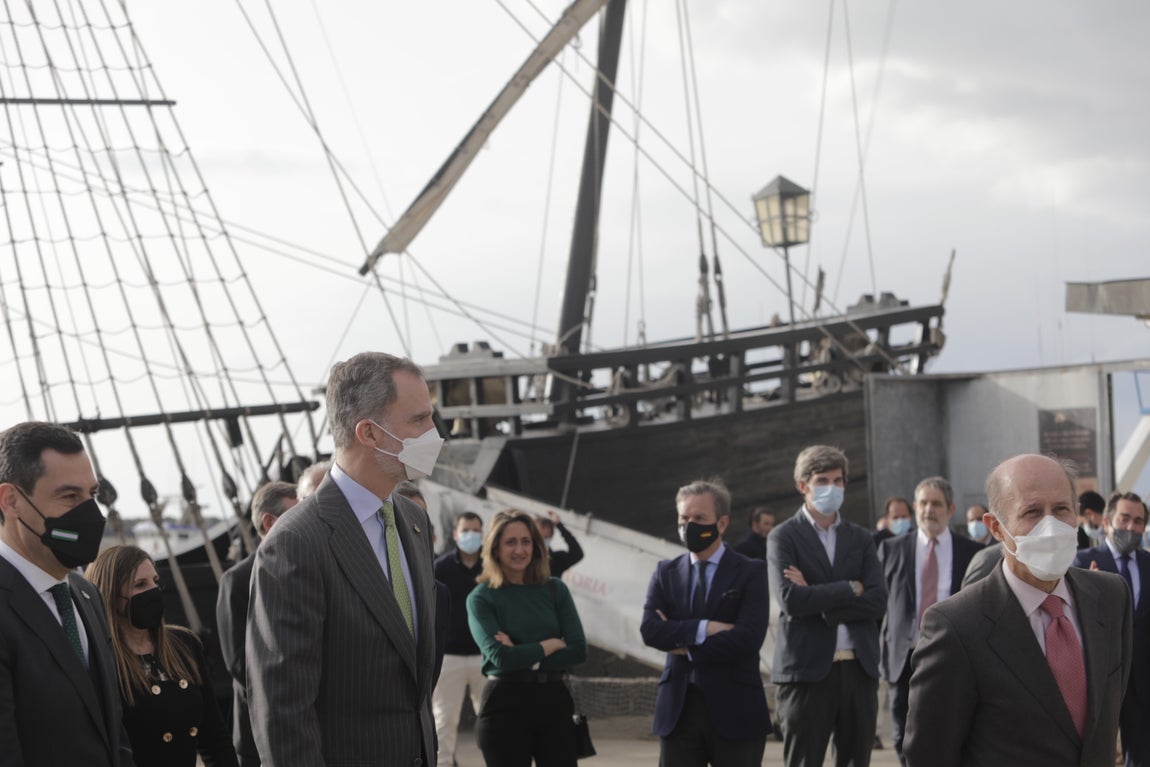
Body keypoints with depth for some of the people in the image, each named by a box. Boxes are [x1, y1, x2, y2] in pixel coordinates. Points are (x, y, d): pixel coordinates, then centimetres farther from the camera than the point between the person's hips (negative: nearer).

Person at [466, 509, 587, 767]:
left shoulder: (555, 589, 7)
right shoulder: (481, 598, -1)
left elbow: (578, 650, -2)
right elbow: (501, 656, -13)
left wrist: (525, 656, -10)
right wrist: (551, 645, -3)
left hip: (554, 701, 3)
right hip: (506, 704, -3)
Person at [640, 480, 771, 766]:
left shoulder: (751, 572, 0)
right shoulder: (665, 572, 11)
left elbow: (748, 638, -14)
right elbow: (650, 629, -4)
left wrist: (687, 647, -8)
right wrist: (705, 628, -15)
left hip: (734, 710, -3)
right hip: (678, 709, 3)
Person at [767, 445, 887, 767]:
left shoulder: (861, 538, 13)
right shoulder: (784, 537, 1)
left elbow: (878, 601, -1)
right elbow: (790, 599, -15)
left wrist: (819, 600, -10)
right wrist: (850, 589, -8)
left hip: (859, 669, 4)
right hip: (807, 669, -4)